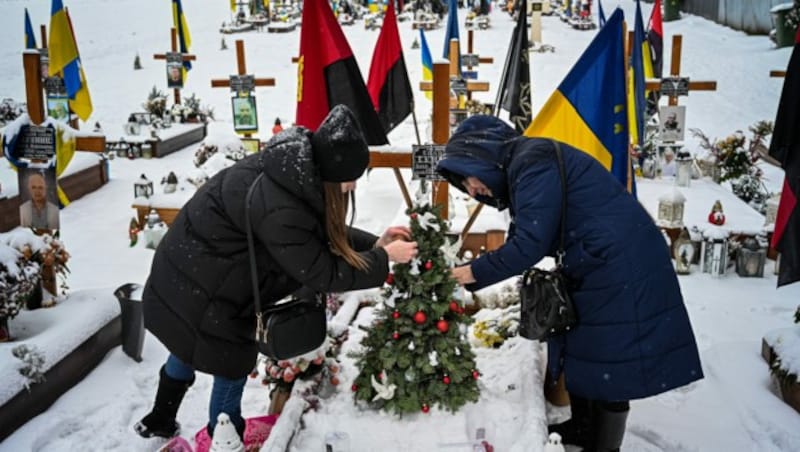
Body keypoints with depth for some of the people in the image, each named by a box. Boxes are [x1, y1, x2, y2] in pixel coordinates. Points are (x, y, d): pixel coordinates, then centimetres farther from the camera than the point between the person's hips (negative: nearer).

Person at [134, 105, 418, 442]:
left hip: (191, 272, 9)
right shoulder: (279, 209, -37)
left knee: (192, 347, 28)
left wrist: (374, 242, -2)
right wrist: (384, 258, -17)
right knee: (233, 361, 9)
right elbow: (322, 274, -26)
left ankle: (160, 421, 51)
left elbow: (322, 231, 6)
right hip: (198, 289, -9)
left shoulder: (295, 173, -9)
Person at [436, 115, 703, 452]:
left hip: (620, 266, -11)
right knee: (580, 349, 20)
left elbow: (530, 245, -23)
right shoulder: (524, 167, 12)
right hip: (596, 267, 11)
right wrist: (474, 271, 4)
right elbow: (522, 239, 13)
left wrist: (476, 273, -12)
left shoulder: (533, 165, -20)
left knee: (607, 358, 0)